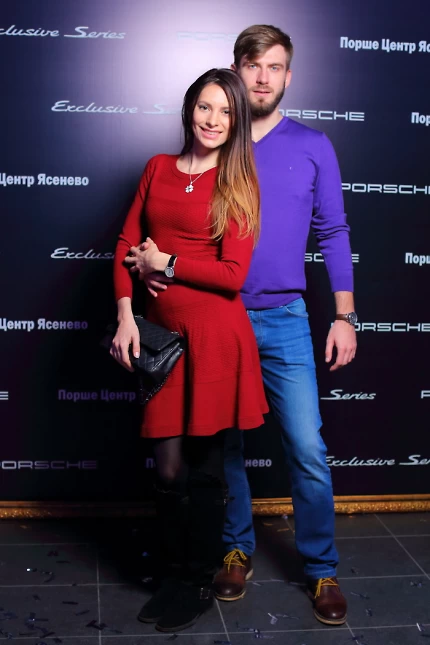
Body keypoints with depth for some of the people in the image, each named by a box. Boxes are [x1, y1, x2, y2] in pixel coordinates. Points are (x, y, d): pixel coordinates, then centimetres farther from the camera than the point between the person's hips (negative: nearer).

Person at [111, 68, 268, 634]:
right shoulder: (158, 168, 11)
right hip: (162, 331, 3)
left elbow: (233, 274, -11)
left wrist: (164, 262, -6)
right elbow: (127, 245, 7)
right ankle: (172, 578, 28)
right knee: (169, 466, 8)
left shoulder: (238, 182, -1)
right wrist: (126, 315, -4)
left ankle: (199, 584, 25)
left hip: (213, 335, -3)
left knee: (203, 466, 7)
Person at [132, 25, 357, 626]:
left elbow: (333, 234, 6)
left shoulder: (313, 147, 5)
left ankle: (321, 570, 15)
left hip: (284, 319, -1)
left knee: (308, 450, -3)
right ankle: (237, 552, 29)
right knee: (224, 443, 10)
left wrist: (344, 316, 1)